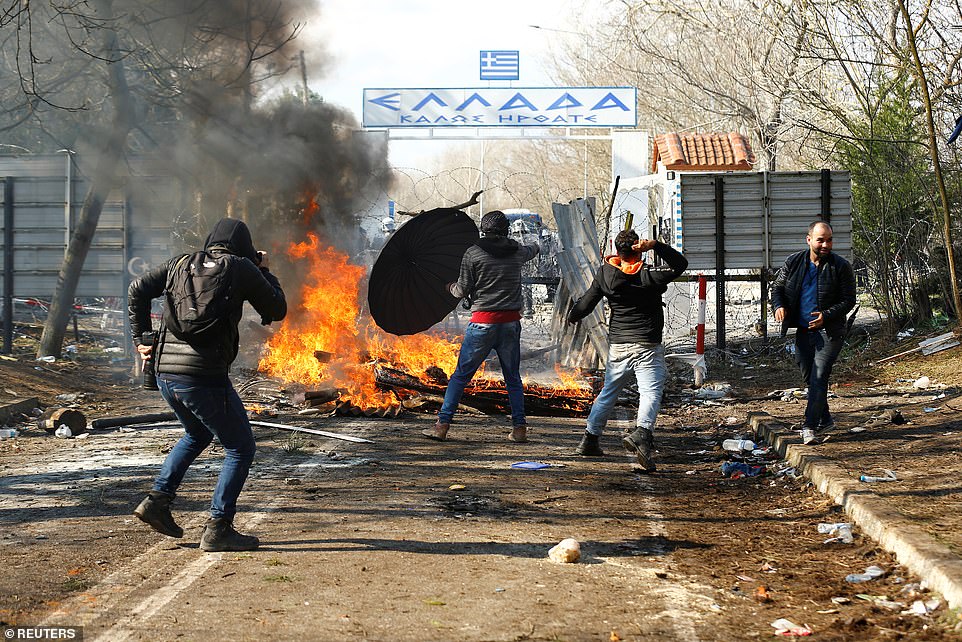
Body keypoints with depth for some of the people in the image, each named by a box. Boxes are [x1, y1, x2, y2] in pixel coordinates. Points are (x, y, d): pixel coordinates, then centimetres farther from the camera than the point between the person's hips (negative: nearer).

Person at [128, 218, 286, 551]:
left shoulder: (182, 262, 14)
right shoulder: (241, 268, 1)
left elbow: (138, 290, 9)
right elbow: (277, 310, 10)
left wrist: (141, 338, 15)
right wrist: (265, 271, 23)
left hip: (164, 372, 7)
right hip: (204, 376, -6)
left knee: (197, 435, 31)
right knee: (240, 448, 8)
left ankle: (157, 500, 20)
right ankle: (218, 528, 2)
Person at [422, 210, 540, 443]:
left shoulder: (473, 253, -4)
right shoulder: (517, 251, 6)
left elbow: (462, 291, -2)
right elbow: (533, 249, 31)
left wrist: (451, 287, 22)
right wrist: (532, 242, 55)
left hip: (482, 323, -3)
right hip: (511, 322, 3)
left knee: (460, 375, 3)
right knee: (513, 378, 12)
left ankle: (442, 425, 1)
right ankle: (519, 428, 9)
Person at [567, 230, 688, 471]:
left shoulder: (605, 274, 1)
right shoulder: (648, 276, -12)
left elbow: (587, 302, 10)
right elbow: (680, 264, -5)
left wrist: (572, 317, 30)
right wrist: (656, 245, -15)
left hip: (617, 347, 5)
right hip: (647, 347, -5)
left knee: (608, 393, 19)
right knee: (651, 393, -12)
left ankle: (590, 438, 25)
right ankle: (641, 432, -35)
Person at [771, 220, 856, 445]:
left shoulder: (841, 267, -8)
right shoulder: (793, 262, 1)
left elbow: (849, 300, -5)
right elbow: (777, 287, 13)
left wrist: (826, 316, -20)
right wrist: (778, 306, -9)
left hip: (829, 331, -5)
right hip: (803, 331, 5)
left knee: (818, 377, -15)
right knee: (809, 378, 14)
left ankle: (810, 426, -15)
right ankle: (825, 420, 31)